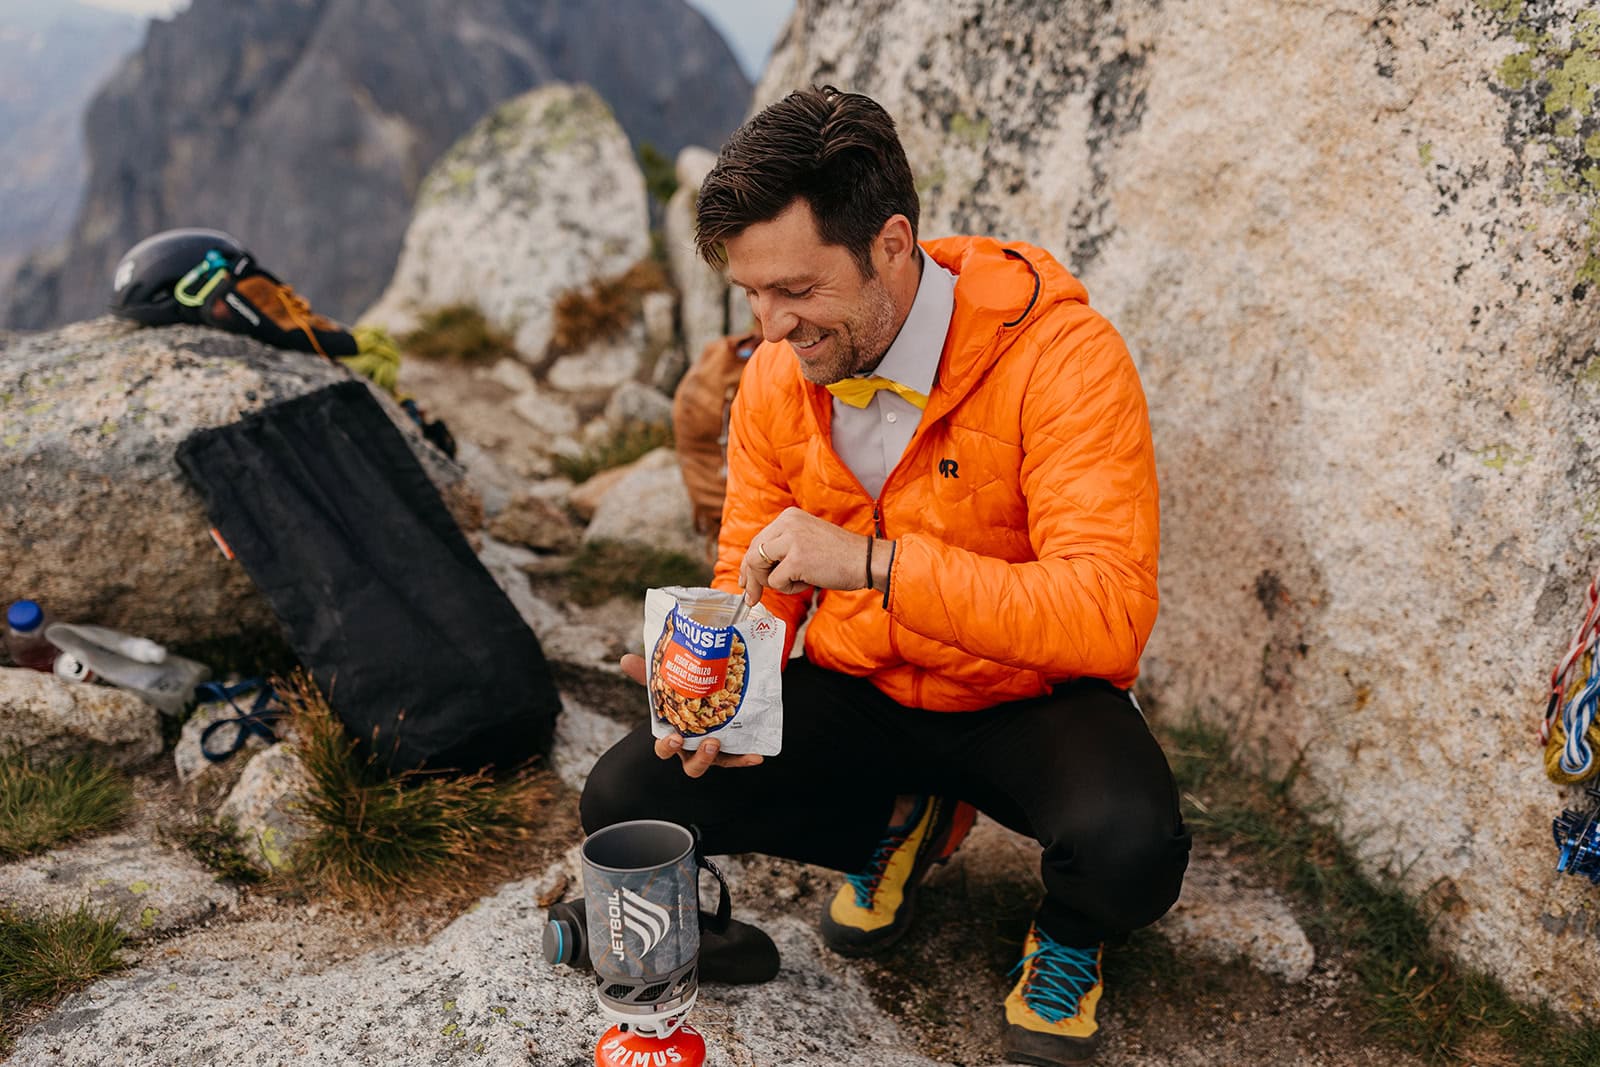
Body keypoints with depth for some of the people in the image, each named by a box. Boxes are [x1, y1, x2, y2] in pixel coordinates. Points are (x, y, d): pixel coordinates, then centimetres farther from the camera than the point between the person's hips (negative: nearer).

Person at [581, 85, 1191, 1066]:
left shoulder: (1063, 356, -24)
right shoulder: (775, 376, -7)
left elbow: (1111, 613, -32)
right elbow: (751, 581, 3)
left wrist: (873, 562, -41)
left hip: (1029, 698, -4)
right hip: (859, 692, 5)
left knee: (1128, 847, -35)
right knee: (624, 802, -11)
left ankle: (1069, 936, 7)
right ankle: (898, 823, 14)